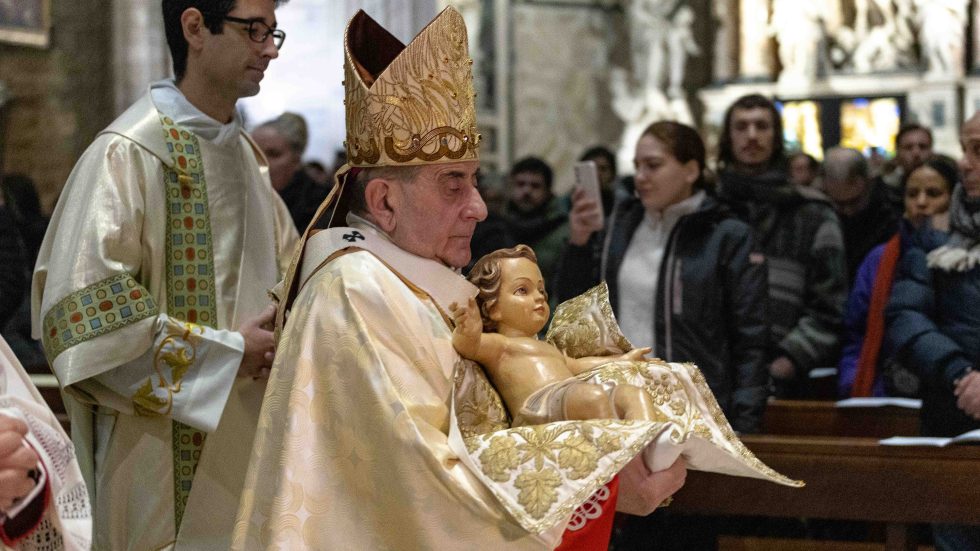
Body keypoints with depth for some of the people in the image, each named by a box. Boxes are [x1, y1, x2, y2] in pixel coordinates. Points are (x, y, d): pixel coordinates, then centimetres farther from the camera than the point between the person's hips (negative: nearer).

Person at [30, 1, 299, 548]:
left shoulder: (244, 153, 11)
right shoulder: (127, 154, -14)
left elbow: (285, 267, 22)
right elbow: (84, 313, -20)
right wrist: (227, 353, -16)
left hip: (247, 445, 7)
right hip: (166, 457, -7)